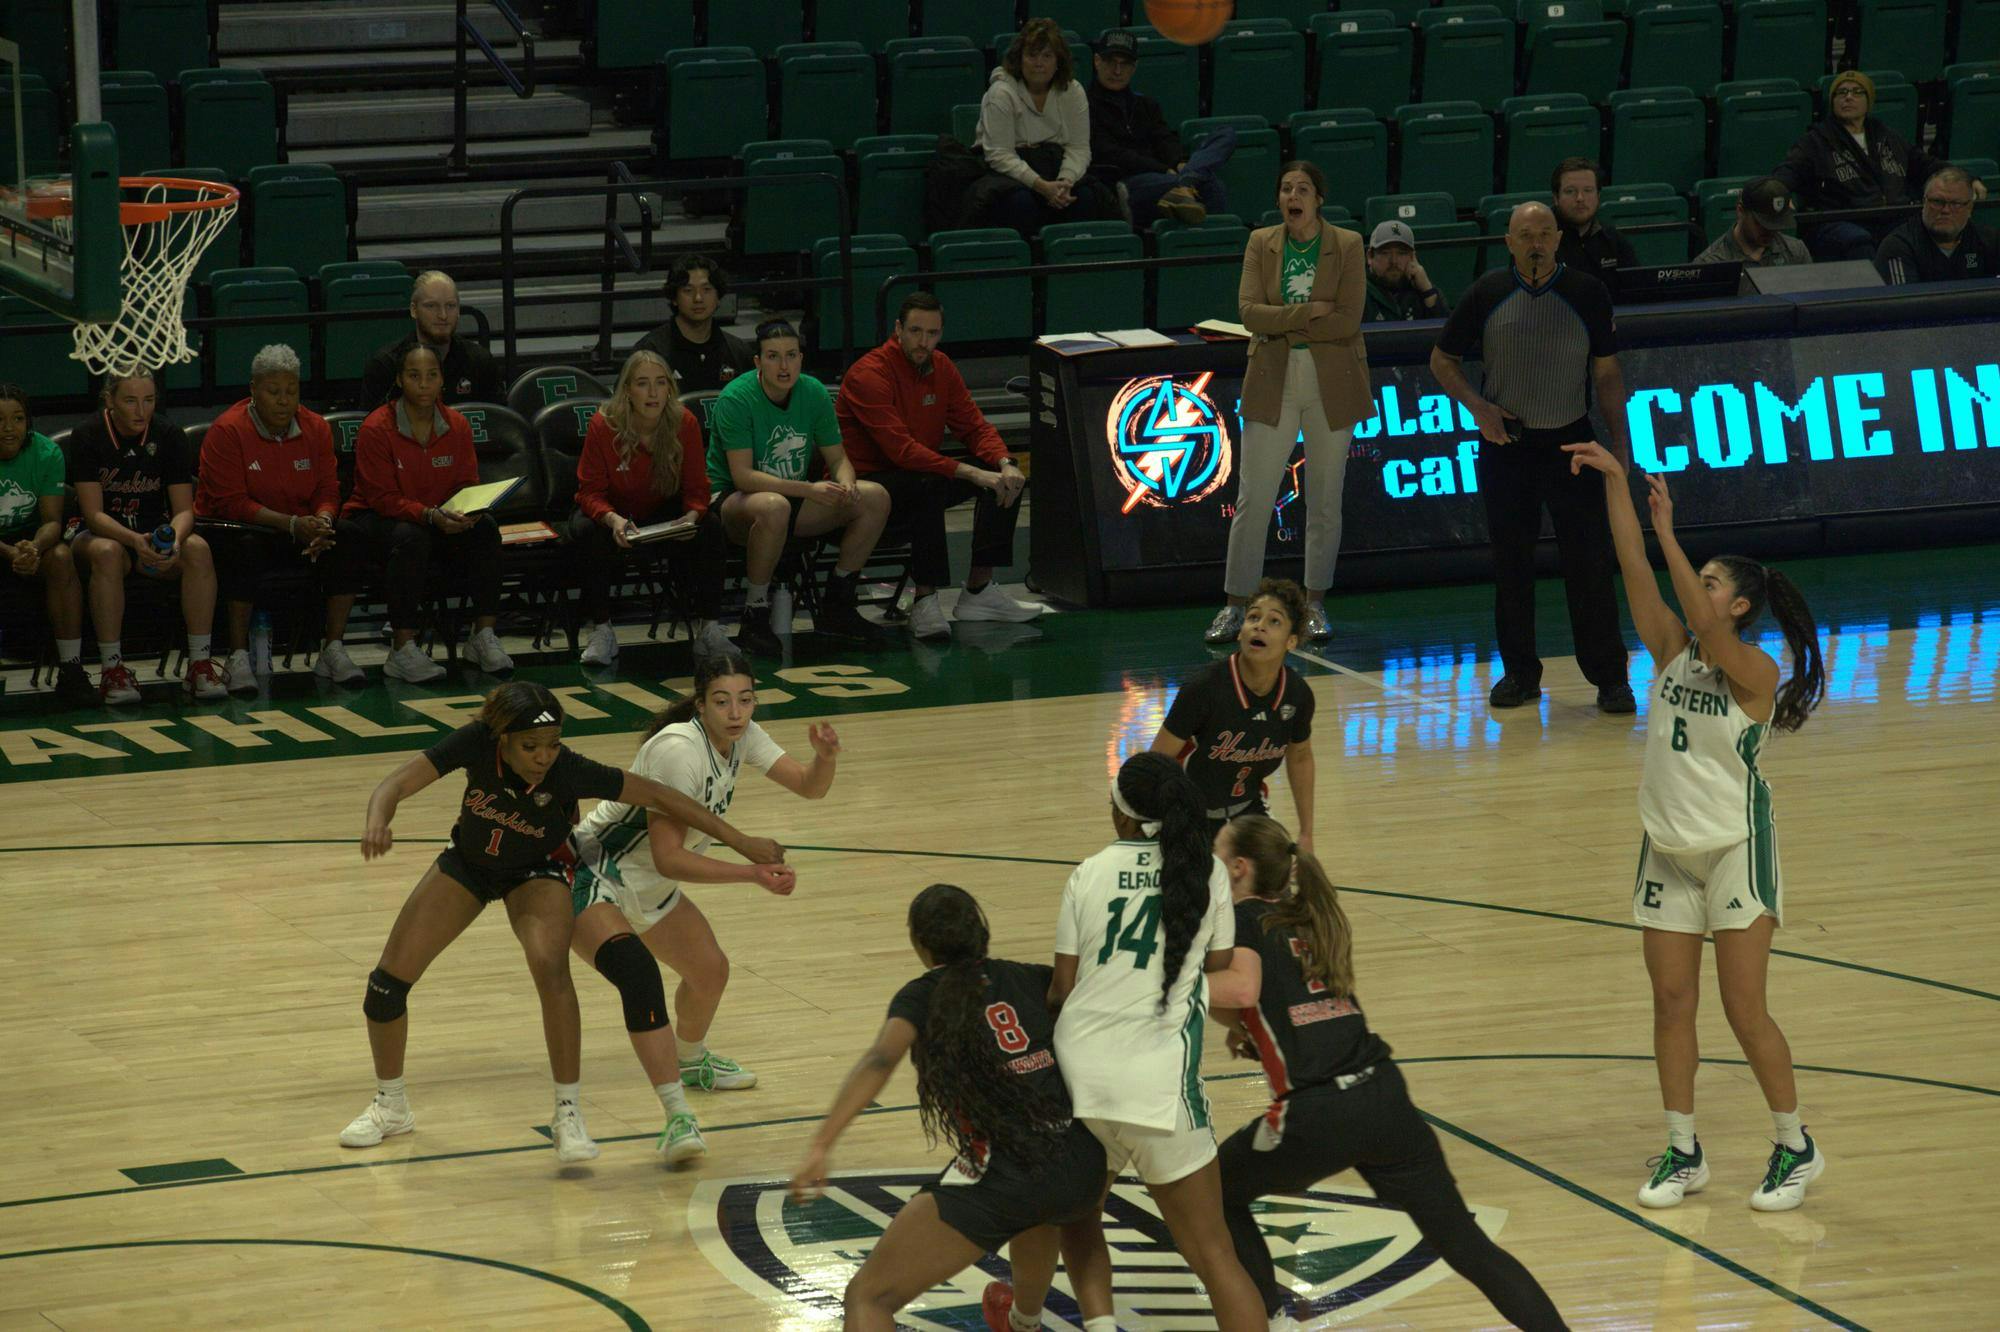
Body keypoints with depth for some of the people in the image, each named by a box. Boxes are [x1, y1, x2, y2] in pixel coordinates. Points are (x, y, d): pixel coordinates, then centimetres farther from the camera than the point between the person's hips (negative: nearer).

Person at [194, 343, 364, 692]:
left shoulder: (316, 428, 4)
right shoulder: (227, 431, -11)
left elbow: (327, 491, 5)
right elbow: (231, 503, -16)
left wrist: (322, 522, -20)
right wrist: (292, 525, -24)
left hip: (299, 530, 4)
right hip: (233, 529, -4)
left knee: (342, 545, -24)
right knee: (246, 547, -39)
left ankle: (333, 650, -17)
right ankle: (238, 658, -34)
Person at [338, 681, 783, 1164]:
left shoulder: (568, 771, -35)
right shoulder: (476, 743, -33)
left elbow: (658, 796, -28)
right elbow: (397, 785, -35)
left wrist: (741, 841, -27)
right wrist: (377, 823, -59)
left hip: (537, 872, -2)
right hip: (468, 862, 2)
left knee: (550, 967, -32)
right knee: (388, 982, -2)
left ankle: (568, 1113, -19)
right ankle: (391, 1106, 23)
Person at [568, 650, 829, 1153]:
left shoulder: (742, 736, -5)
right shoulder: (679, 751, -30)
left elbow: (810, 786, -1)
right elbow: (668, 858, -32)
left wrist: (825, 756, -24)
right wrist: (754, 874, -35)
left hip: (647, 887, 9)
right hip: (593, 878, -9)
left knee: (710, 971, 22)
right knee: (638, 975, -33)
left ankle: (691, 1060, 55)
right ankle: (677, 1117, -40)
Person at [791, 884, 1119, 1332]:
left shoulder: (923, 997, 5)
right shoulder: (1030, 980, 15)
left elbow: (880, 1061, -13)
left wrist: (821, 1145, -23)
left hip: (999, 1179, -5)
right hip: (1081, 1168, 5)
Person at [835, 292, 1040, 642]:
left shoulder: (941, 367, 5)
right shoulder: (869, 375, -20)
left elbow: (974, 426, 7)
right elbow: (901, 449, -29)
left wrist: (1005, 465, -16)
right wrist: (971, 473, -34)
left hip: (920, 473, 8)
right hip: (866, 481, -8)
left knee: (1007, 478, -5)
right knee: (930, 484, -38)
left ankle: (979, 591, -3)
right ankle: (924, 600, -31)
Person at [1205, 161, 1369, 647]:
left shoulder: (1347, 246, -2)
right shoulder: (1261, 243, 4)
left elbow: (1347, 320, -12)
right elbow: (1249, 311, -8)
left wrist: (1283, 326, -12)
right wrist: (1309, 312, -15)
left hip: (1331, 384, -1)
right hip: (1272, 384, 1)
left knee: (1325, 502, 6)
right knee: (1252, 500, -1)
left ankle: (1315, 605, 17)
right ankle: (1235, 607, 6)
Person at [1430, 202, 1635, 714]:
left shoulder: (1587, 295, -1)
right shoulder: (1487, 295, 0)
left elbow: (1607, 374, 4)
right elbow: (1443, 359, 9)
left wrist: (1619, 446, -2)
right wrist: (1477, 406, -8)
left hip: (1571, 441, -1)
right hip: (1506, 443, 1)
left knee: (1589, 563, -4)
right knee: (1511, 564, 6)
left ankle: (1609, 676, 1)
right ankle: (1520, 672, 17)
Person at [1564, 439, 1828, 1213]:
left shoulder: (1755, 673, -15)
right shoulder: (1671, 652, 1)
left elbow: (1706, 630, -34)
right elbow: (1635, 571, -7)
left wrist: (1668, 536, -38)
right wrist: (1614, 482, -15)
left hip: (1735, 851, -6)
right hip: (1668, 850, 6)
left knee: (1744, 1007, -3)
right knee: (1672, 1001, 7)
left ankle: (1795, 1146, 11)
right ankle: (1683, 1152, 16)